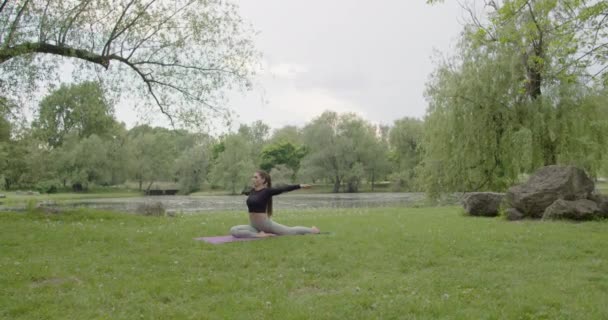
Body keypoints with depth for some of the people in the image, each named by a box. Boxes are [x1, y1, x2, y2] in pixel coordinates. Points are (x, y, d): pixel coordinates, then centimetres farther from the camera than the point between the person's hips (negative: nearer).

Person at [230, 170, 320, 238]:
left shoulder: (267, 191, -13)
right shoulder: (253, 191, 6)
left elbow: (284, 189, -19)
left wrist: (300, 186, -25)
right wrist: (244, 192, 53)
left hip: (266, 224, -6)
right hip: (253, 226, 6)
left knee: (291, 231, 9)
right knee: (233, 230, -12)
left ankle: (311, 230, 33)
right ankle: (259, 234, -2)